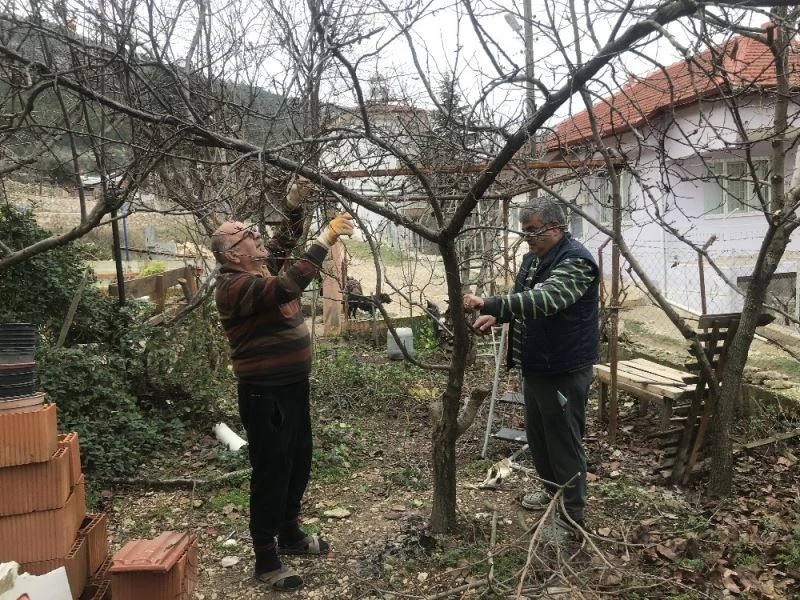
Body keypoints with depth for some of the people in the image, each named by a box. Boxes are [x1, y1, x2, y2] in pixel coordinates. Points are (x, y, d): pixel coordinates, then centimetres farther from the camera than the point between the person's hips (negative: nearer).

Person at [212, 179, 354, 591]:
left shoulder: (263, 267, 7)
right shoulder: (235, 285, -20)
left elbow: (284, 240, 20)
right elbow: (288, 286, -35)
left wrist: (294, 203, 3)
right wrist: (326, 238, -30)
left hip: (293, 385, 9)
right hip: (265, 394, -9)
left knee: (298, 464, 19)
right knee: (271, 471, 1)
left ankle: (290, 535, 38)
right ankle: (266, 559, 16)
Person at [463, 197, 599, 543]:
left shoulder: (575, 260, -20)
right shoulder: (533, 258, 10)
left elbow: (545, 300, -35)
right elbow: (520, 299, 19)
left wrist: (488, 304, -40)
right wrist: (495, 316, -2)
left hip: (564, 370, -9)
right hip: (535, 366, 10)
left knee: (564, 440, 1)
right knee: (537, 434, 21)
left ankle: (571, 516, 16)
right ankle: (552, 489, 42)